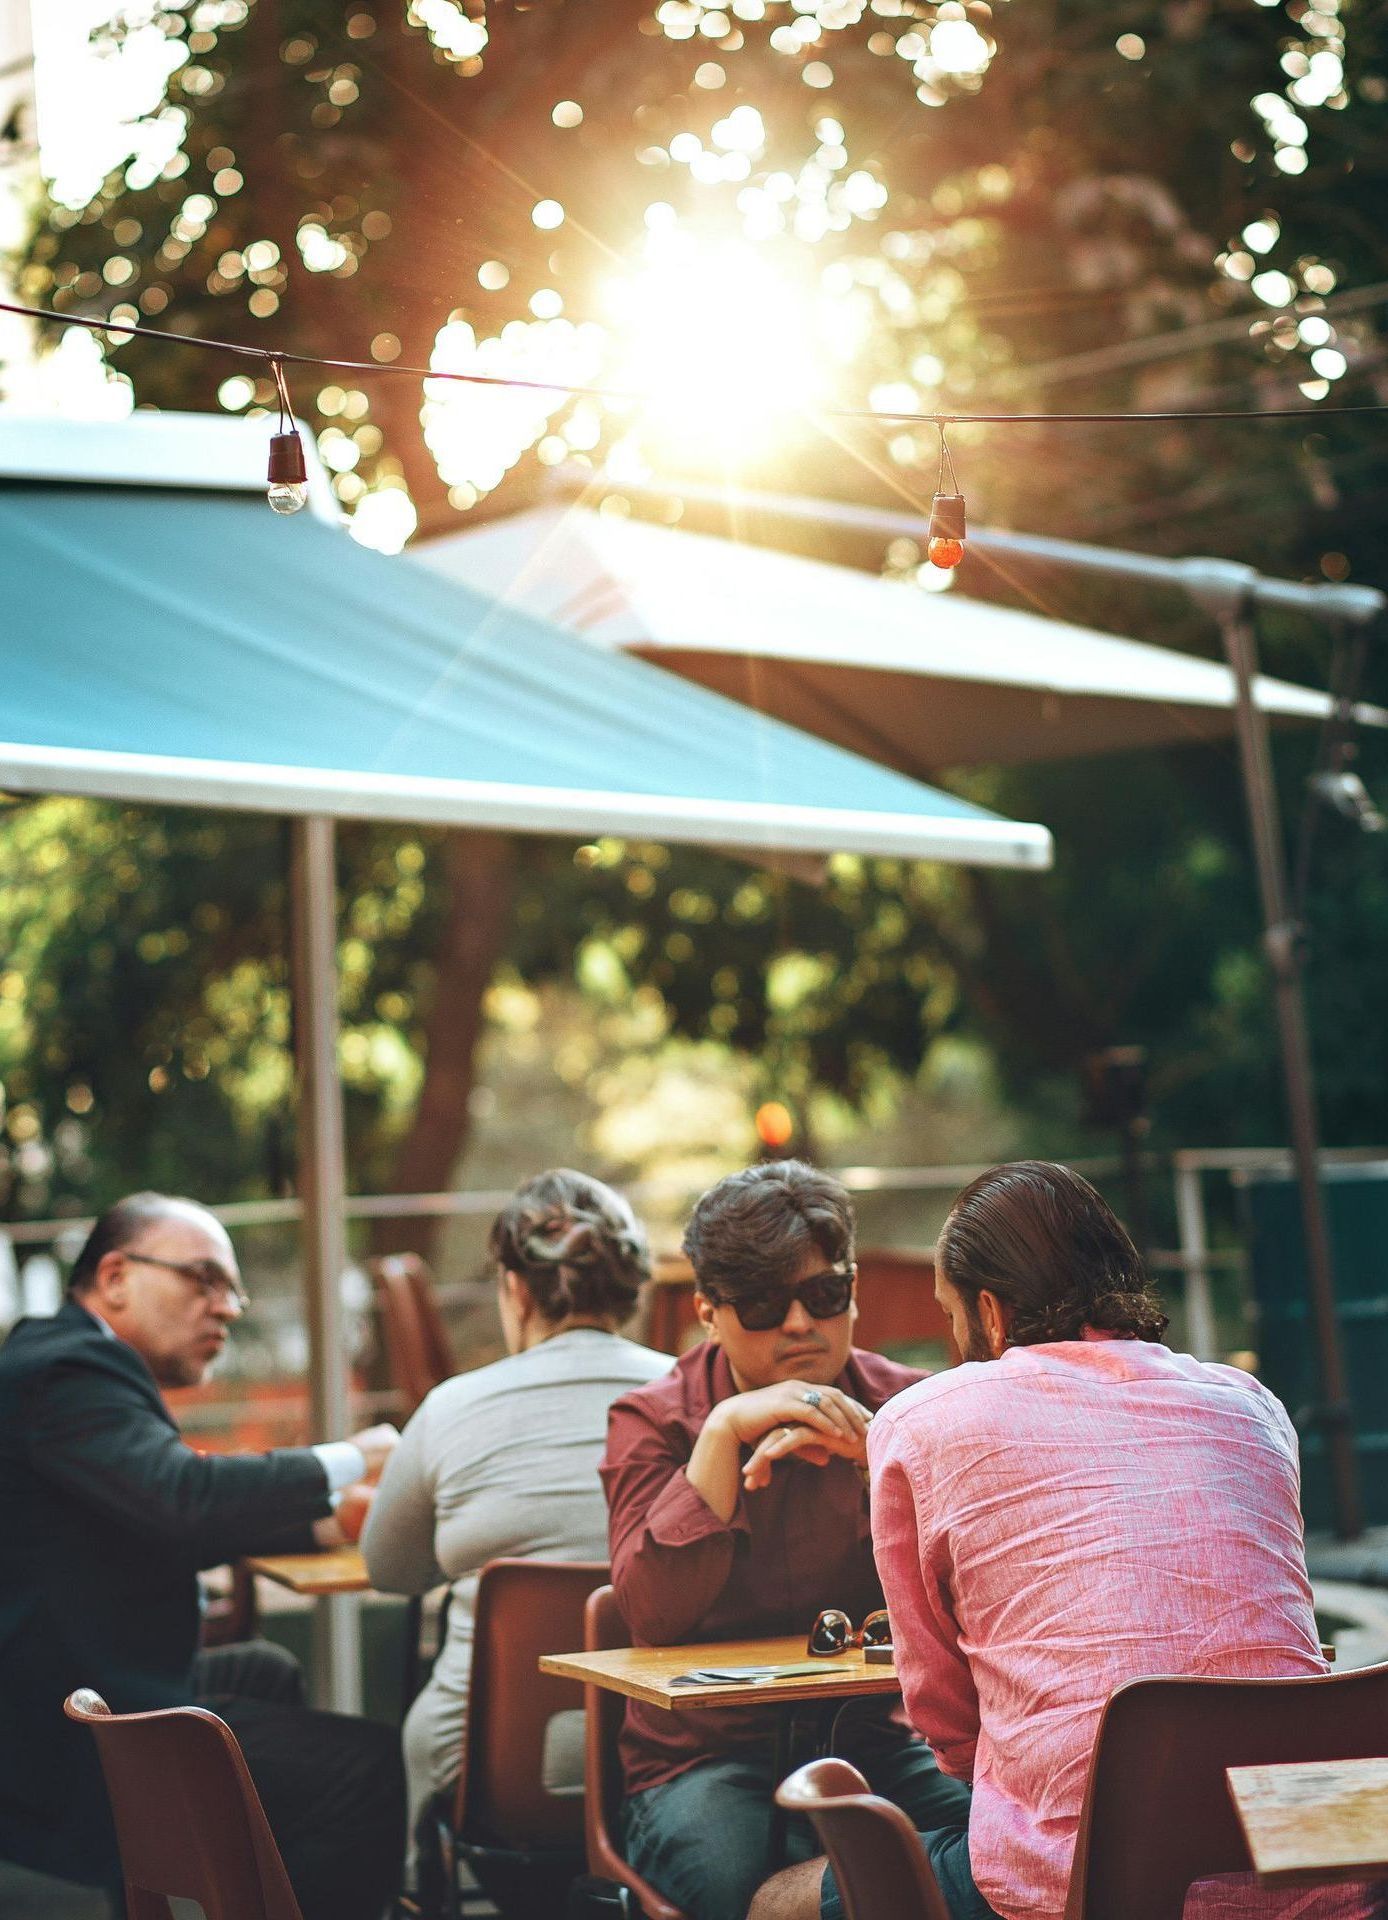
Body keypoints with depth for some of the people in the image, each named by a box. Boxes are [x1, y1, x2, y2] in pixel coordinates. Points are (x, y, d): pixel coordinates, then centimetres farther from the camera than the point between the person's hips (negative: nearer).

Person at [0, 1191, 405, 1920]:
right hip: (70, 1748, -12)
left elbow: (170, 1530, 22)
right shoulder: (70, 1369, -16)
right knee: (372, 1772, -18)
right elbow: (185, 1499, -32)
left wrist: (319, 1523, 12)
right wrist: (344, 1463, -18)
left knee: (270, 1674, 33)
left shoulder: (62, 1359, 17)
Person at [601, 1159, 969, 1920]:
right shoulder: (653, 1420, 1)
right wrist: (724, 1435, -22)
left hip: (872, 1737, 3)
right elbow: (651, 1613, -15)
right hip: (703, 1756, -2)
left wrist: (877, 1461, -22)